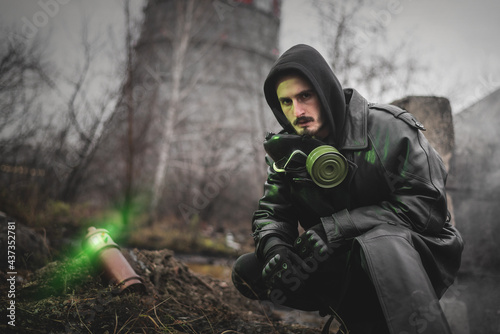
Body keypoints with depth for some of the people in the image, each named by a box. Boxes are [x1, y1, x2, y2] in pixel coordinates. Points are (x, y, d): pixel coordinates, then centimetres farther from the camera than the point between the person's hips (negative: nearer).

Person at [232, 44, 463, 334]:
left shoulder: (388, 129, -13)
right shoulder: (289, 152, 2)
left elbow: (427, 206, -19)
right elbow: (271, 214, 4)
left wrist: (335, 226, -27)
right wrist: (274, 248, -23)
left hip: (414, 253, -6)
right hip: (345, 263, 6)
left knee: (380, 241, -41)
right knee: (247, 271, -8)